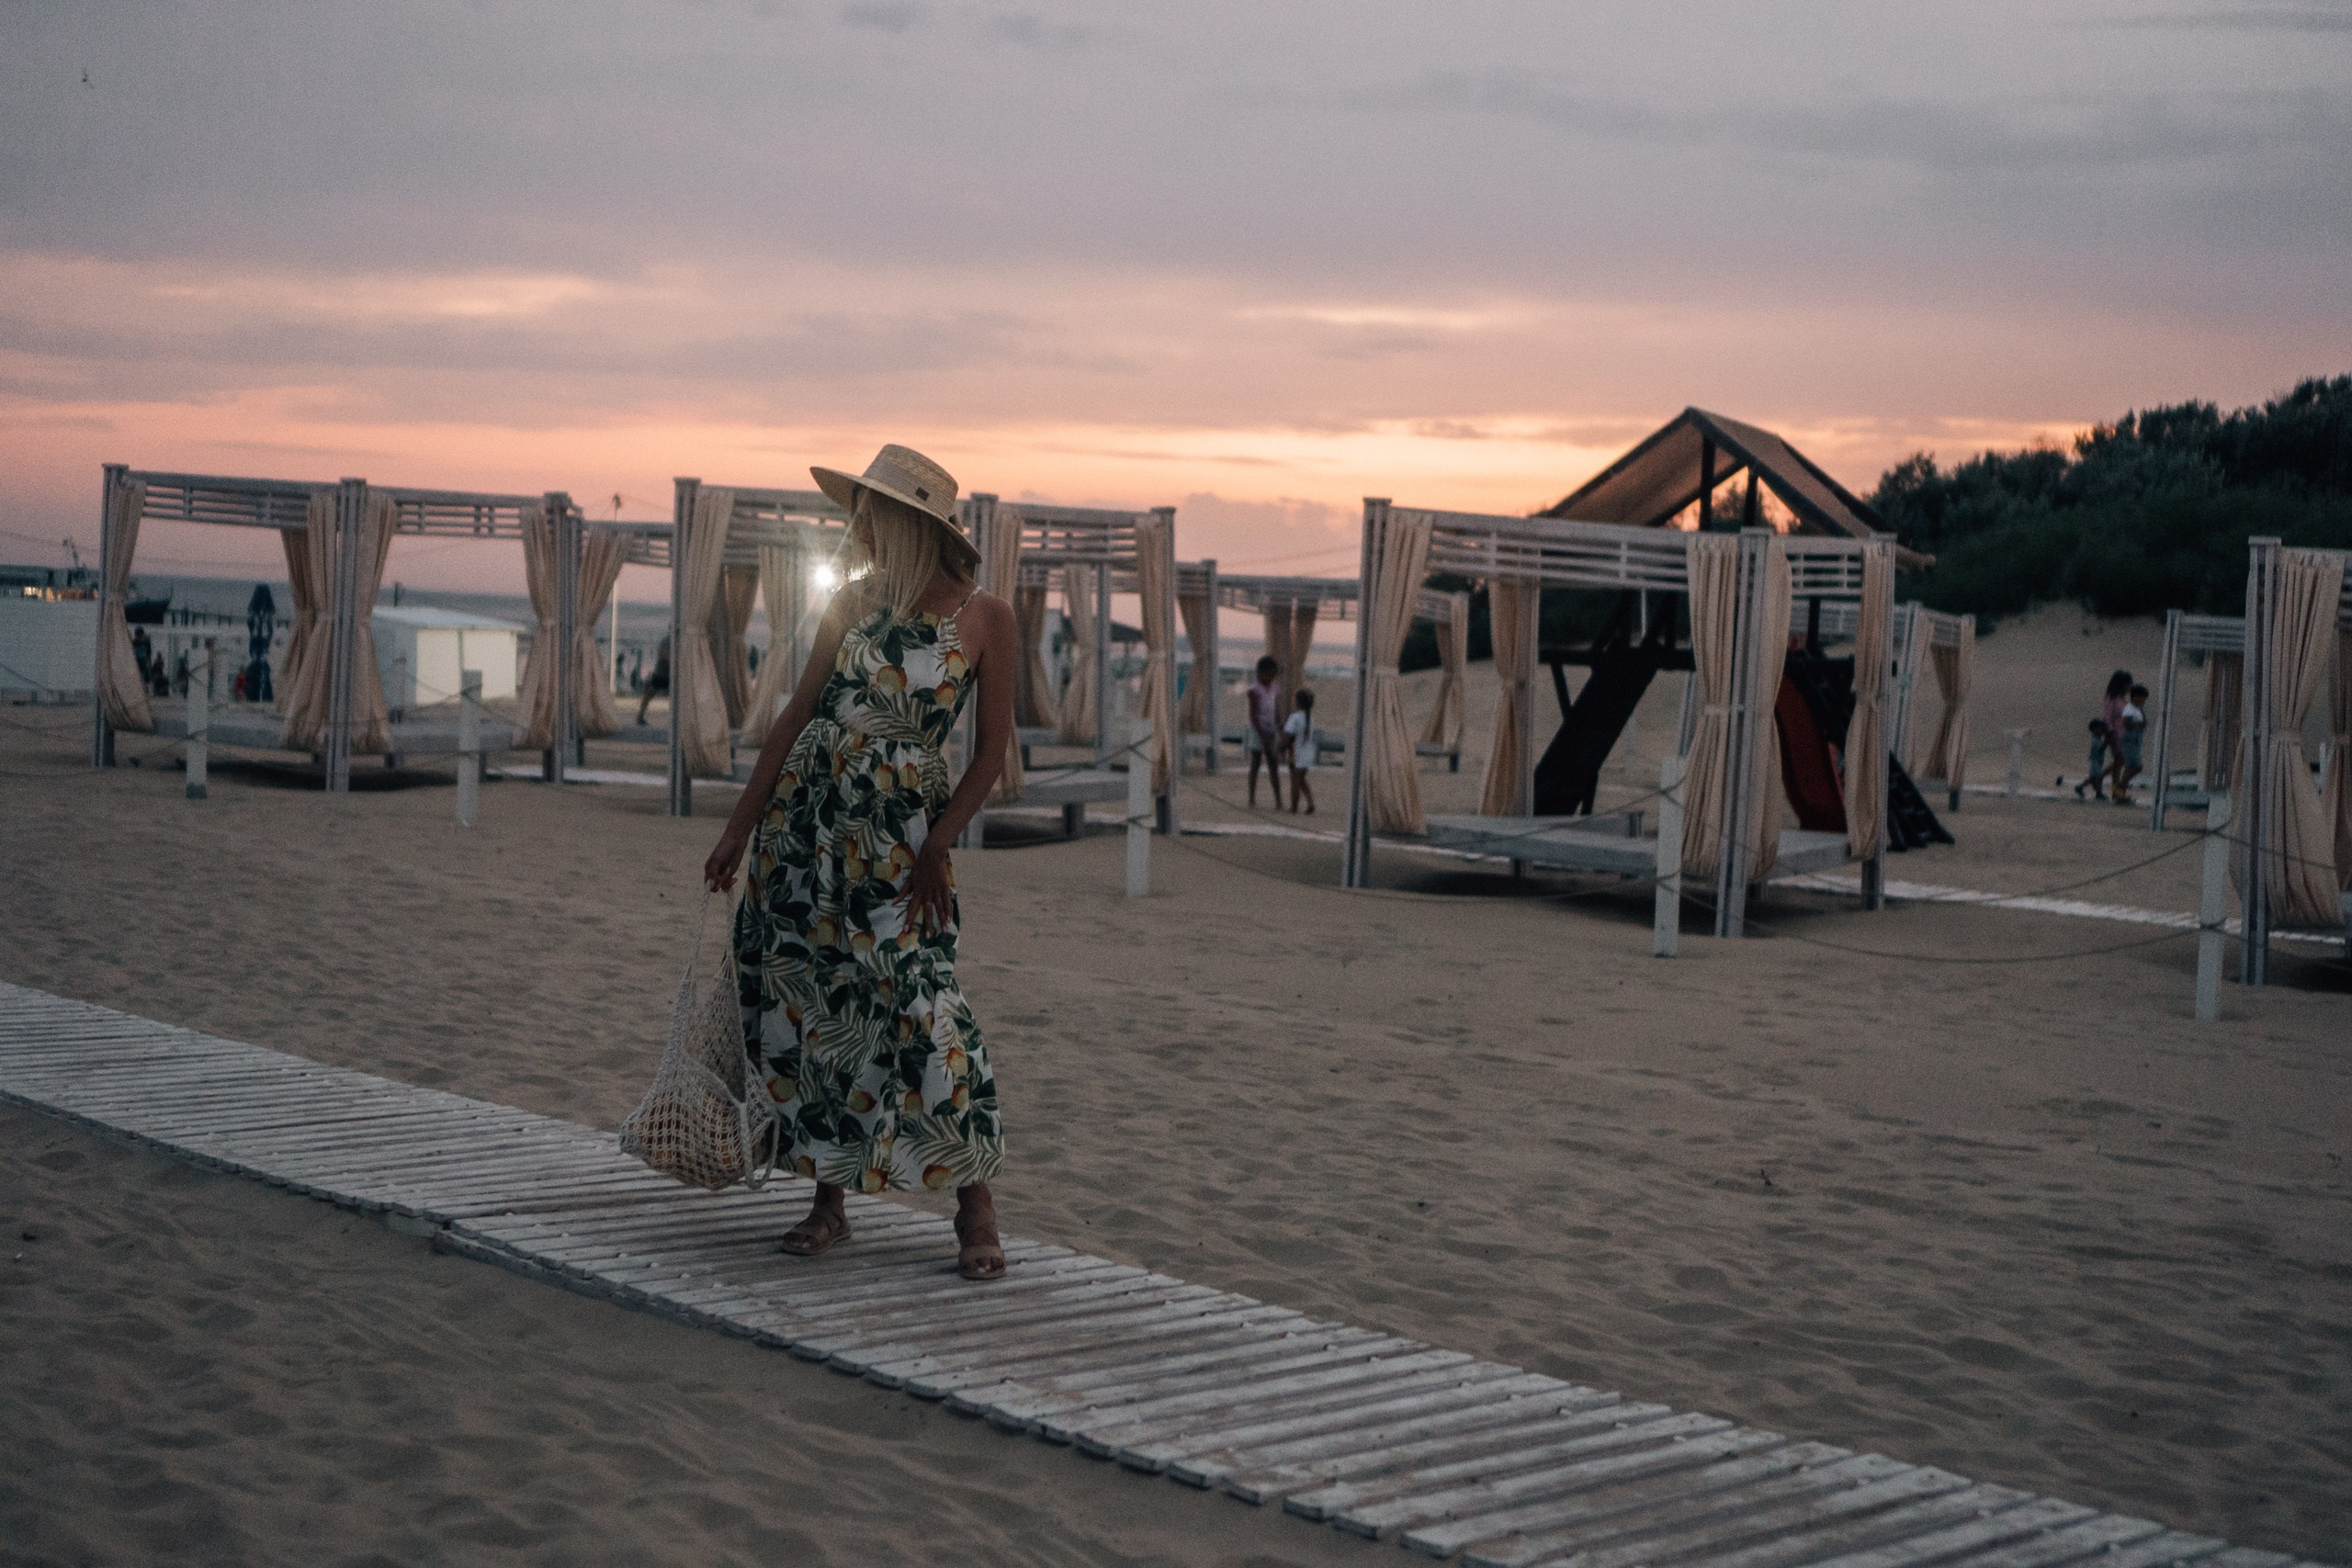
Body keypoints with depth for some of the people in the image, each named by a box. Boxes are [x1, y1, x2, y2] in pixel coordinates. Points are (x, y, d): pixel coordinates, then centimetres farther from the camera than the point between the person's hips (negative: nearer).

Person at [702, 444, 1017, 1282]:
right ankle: (829, 1200, 13)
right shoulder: (853, 605, 6)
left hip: (900, 829, -4)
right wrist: (740, 826, 8)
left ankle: (974, 1202, -3)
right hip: (806, 815, 4)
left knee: (914, 996, -15)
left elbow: (992, 750, -3)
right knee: (805, 1000, 3)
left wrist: (937, 847, -12)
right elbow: (797, 715, 9)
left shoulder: (984, 618, -5)